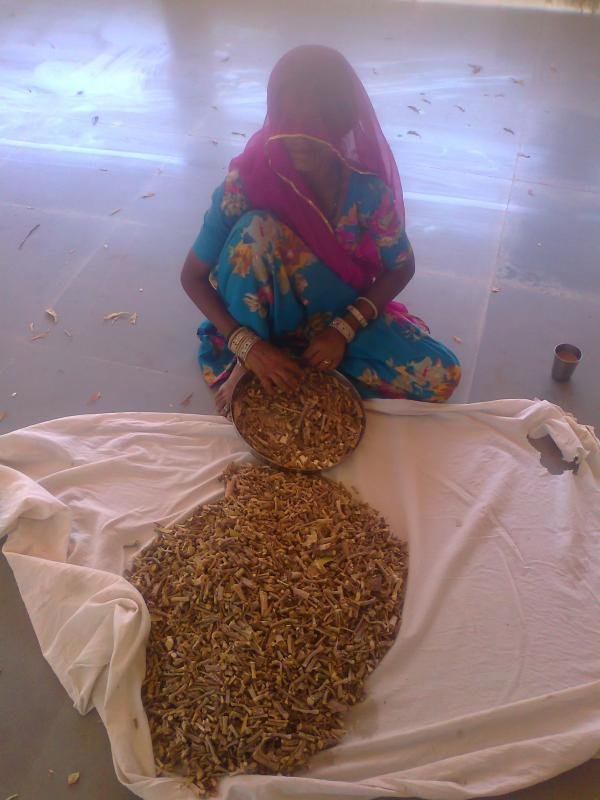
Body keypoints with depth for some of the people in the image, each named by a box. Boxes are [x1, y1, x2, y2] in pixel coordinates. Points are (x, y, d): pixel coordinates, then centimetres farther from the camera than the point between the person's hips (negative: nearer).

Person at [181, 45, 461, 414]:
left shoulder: (368, 185, -19)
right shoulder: (250, 176, -22)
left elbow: (401, 267, -6)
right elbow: (193, 275, -16)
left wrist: (343, 329, -20)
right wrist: (247, 345, -29)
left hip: (343, 315, 3)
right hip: (271, 314, -2)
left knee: (442, 377, -19)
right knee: (256, 228, -33)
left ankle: (297, 360, -11)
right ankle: (247, 366, -16)